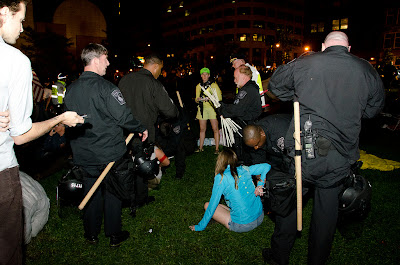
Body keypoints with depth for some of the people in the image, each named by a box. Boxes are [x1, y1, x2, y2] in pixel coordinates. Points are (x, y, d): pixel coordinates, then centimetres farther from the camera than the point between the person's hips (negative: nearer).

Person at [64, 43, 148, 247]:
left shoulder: (71, 89, 3)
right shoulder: (105, 87, -18)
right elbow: (124, 116, -20)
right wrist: (141, 128, -4)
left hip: (83, 153, 6)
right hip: (109, 152, -5)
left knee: (91, 192, 19)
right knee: (112, 193, 11)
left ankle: (91, 234, 34)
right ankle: (114, 236, 24)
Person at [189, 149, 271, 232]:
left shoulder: (221, 178, -13)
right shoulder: (244, 170, 1)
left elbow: (212, 205, -9)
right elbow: (266, 166, 10)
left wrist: (201, 226, 3)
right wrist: (260, 184, 3)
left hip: (242, 225, -5)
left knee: (207, 205, 7)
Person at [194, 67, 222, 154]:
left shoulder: (214, 85, 1)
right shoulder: (198, 86, 13)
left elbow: (219, 98, -3)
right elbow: (197, 99, 18)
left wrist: (209, 98, -18)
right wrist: (198, 99, -6)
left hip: (212, 108, -3)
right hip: (202, 109, 4)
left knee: (215, 129, -6)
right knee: (202, 129, 7)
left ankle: (217, 148, 0)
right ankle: (200, 147, 16)